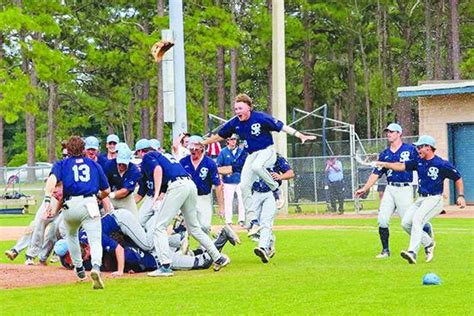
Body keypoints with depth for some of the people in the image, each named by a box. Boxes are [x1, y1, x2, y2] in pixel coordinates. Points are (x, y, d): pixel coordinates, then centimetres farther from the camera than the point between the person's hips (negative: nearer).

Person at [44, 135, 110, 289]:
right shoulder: (94, 164, 21)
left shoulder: (62, 164, 16)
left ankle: (79, 269, 35)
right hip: (90, 204, -1)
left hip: (70, 206, 1)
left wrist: (47, 199, -18)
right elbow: (106, 191, 23)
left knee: (71, 235, 29)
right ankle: (96, 267, -37)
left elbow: (52, 179, -7)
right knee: (95, 240, -9)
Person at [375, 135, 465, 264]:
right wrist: (384, 164, -5)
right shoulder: (419, 161, 8)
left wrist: (461, 196, -9)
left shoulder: (442, 164, -9)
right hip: (420, 199, 7)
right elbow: (402, 166, 8)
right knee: (406, 222, -5)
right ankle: (428, 243, 15)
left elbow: (458, 178, -1)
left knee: (417, 219, -28)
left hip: (434, 200, -7)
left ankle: (413, 252, -37)